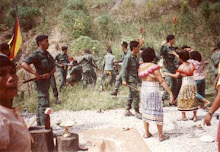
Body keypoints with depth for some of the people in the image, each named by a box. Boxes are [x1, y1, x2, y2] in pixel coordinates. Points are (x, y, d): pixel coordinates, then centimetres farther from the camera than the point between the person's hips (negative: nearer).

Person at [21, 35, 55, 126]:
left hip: (47, 80, 9)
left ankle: (39, 124, 27)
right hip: (41, 81, -9)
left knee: (40, 104, 16)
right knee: (44, 104, -11)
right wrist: (35, 73, -30)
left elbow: (53, 68, 10)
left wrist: (49, 74, -11)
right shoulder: (36, 54, -12)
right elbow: (24, 64, -24)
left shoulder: (47, 54, 12)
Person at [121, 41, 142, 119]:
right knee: (136, 95, -9)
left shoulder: (135, 57, 11)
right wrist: (124, 80, -25)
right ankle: (137, 112, -1)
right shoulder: (128, 57, -16)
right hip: (131, 79, -10)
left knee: (131, 95, 16)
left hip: (135, 79, 10)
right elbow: (124, 68, -19)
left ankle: (127, 111, 26)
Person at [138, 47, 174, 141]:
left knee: (145, 111, 17)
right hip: (153, 91, -6)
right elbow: (162, 81, -18)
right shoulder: (154, 67, -15)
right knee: (158, 112, 5)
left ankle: (147, 133, 25)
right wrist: (170, 93, -17)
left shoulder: (141, 66, 2)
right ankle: (160, 135, 11)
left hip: (143, 90, 6)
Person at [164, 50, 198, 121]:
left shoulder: (181, 66, -12)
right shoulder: (191, 65, 2)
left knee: (182, 99, 8)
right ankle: (195, 116, 16)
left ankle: (183, 116, 9)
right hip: (192, 83, 5)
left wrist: (167, 74, -4)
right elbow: (192, 72, 14)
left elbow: (176, 76, -13)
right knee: (193, 99, 12)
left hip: (185, 83, -5)